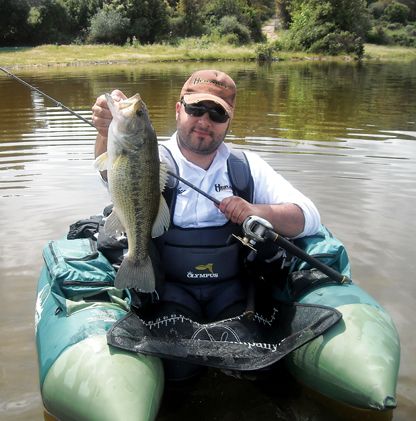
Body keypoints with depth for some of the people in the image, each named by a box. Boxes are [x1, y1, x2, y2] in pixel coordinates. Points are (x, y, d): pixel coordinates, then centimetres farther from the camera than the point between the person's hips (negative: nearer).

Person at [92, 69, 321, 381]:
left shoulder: (248, 165, 6)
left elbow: (310, 218, -1)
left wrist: (258, 211, -21)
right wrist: (108, 132, -47)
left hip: (232, 288, 2)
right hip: (171, 288, -2)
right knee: (177, 366, -21)